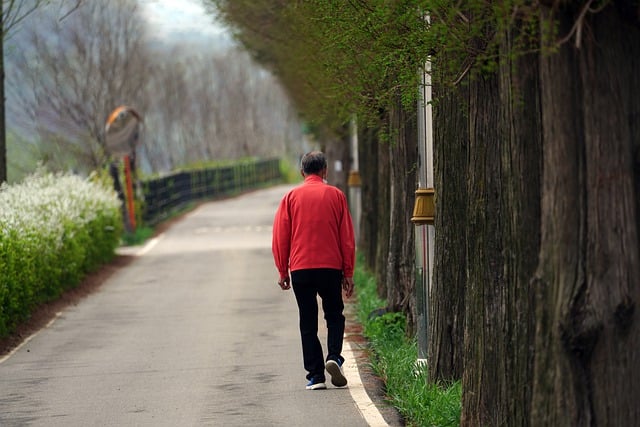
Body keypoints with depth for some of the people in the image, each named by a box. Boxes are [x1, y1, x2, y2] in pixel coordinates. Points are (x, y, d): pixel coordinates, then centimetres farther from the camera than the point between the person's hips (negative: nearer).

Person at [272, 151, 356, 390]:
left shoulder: (291, 197, 4)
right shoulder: (335, 195, 4)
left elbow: (280, 237, 2)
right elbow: (347, 237, 3)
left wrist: (283, 271, 9)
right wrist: (348, 273, 7)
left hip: (300, 268, 0)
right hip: (331, 267, 0)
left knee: (308, 323, 5)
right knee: (334, 315, 14)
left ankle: (315, 375, 0)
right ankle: (334, 357, -9)